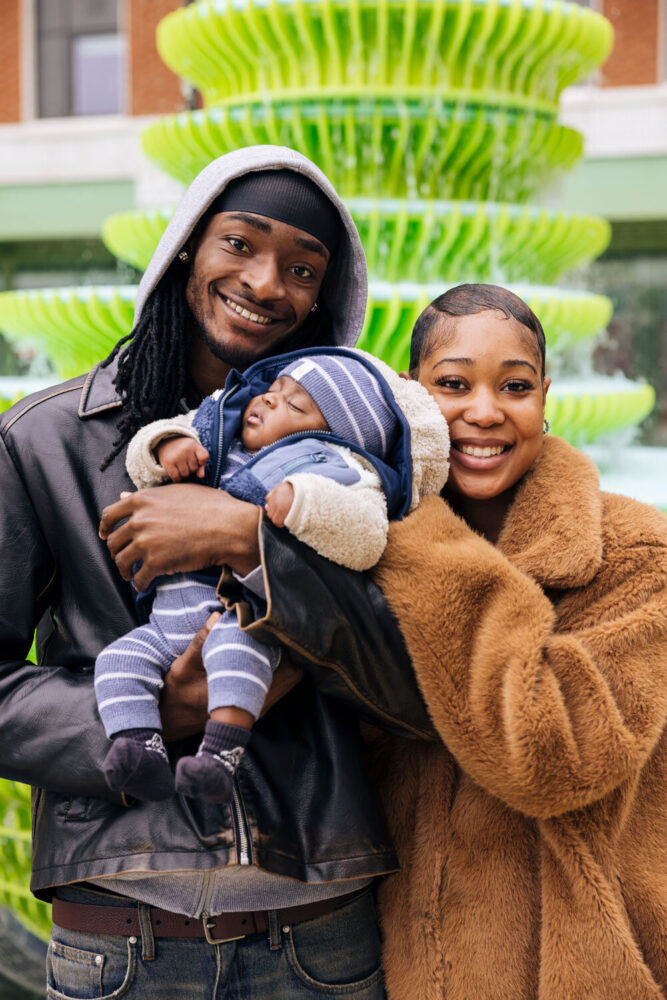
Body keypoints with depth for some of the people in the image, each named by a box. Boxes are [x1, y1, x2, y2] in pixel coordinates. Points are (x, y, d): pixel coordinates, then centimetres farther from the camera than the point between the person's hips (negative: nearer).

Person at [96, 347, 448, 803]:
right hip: (170, 615, 7)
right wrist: (166, 444, -1)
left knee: (235, 641, -37)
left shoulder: (331, 471, -1)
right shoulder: (213, 435, 20)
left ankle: (221, 753, -43)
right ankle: (143, 749, -20)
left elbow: (364, 539, -19)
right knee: (121, 657, -11)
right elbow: (141, 461, 22)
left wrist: (302, 501, -32)